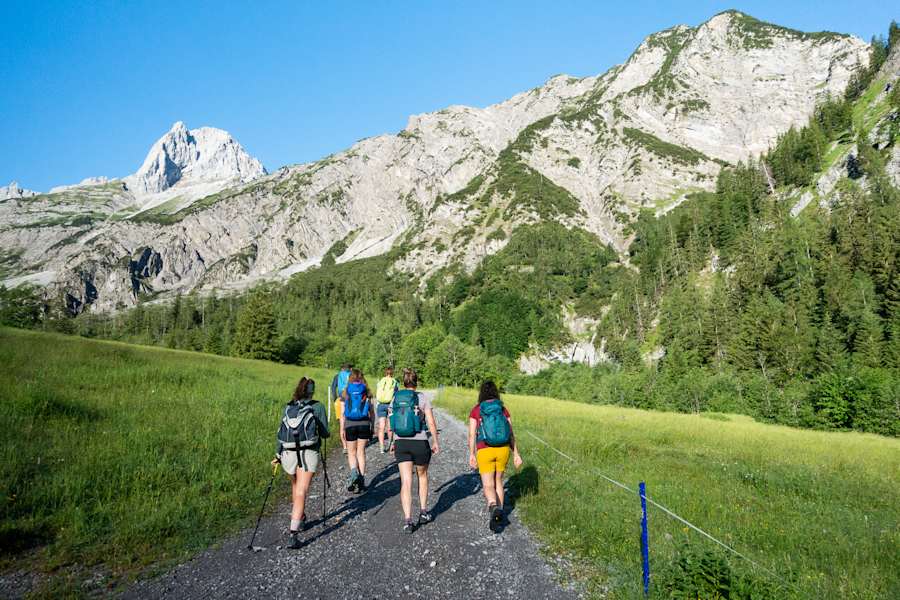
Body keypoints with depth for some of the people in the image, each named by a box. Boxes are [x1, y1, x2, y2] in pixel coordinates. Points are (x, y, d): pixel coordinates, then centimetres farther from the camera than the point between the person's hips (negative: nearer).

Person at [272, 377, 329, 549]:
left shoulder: (288, 407, 7)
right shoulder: (317, 407, -2)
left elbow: (280, 432, 5)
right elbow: (325, 433, -1)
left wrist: (277, 454, 10)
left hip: (289, 453, 4)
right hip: (309, 454, -4)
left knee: (296, 486, 26)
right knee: (301, 493, -5)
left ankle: (301, 519, 43)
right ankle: (293, 535, -13)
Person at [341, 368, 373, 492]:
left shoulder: (345, 392, 2)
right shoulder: (366, 392, 3)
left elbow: (342, 413, 0)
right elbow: (371, 412, 3)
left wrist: (342, 429, 4)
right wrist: (372, 427, 11)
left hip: (350, 424, -1)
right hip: (364, 423, 1)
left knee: (351, 453, 10)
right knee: (361, 452, 10)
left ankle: (354, 473, -15)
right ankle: (361, 480, 9)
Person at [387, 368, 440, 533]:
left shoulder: (395, 399, 3)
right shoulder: (422, 399, -6)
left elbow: (390, 427, 7)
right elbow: (432, 424, -8)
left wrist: (392, 443, 20)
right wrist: (436, 443, 3)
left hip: (401, 444, 2)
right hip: (420, 443, -2)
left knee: (406, 482, 1)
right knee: (422, 476, 22)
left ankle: (407, 520, -7)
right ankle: (423, 512, 25)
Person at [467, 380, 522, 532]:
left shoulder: (476, 410, -3)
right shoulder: (503, 410, 2)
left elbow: (472, 434, -8)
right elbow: (511, 434, 0)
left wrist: (472, 455, -4)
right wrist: (516, 454, 3)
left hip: (485, 451, -3)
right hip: (503, 450, 3)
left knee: (488, 486, 1)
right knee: (498, 481, 23)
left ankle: (494, 508, -27)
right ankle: (499, 511, 26)